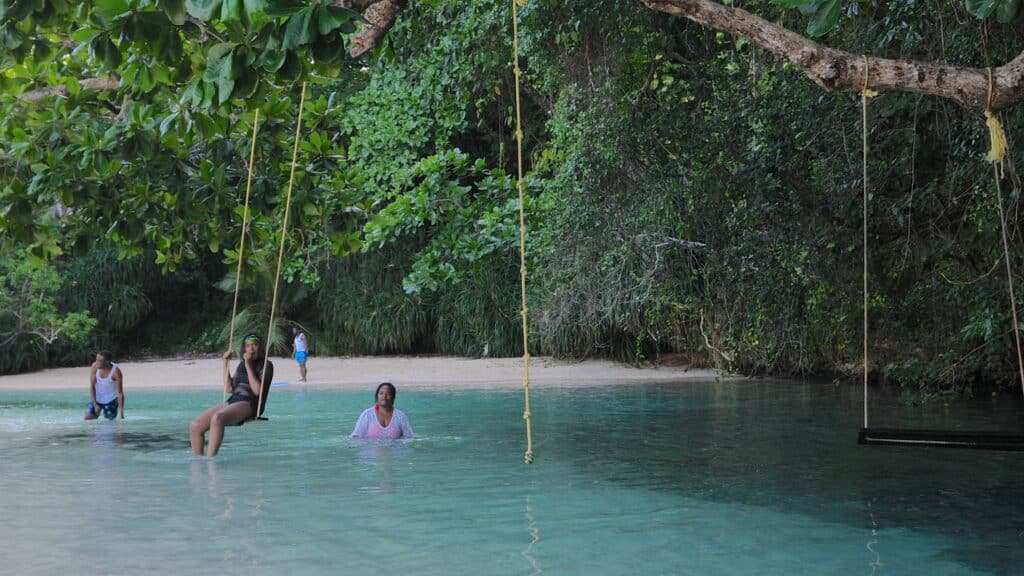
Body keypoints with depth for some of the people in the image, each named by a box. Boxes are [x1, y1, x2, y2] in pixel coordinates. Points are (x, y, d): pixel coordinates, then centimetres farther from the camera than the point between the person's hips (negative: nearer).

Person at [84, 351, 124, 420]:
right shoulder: (94, 367, -18)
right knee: (88, 417, -11)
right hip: (97, 398, 2)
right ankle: (97, 412, 22)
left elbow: (120, 393, -21)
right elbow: (92, 387, -12)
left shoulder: (116, 372, -25)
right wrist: (95, 404, -18)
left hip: (111, 399, -2)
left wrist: (122, 413, -22)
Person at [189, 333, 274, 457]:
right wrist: (226, 364, 13)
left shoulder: (266, 365, 4)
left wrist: (248, 365, -10)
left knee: (217, 418, -37)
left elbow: (257, 390, -10)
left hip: (249, 404, -7)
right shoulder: (241, 364, 24)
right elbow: (229, 389, 19)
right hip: (232, 400, 7)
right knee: (195, 426, -12)